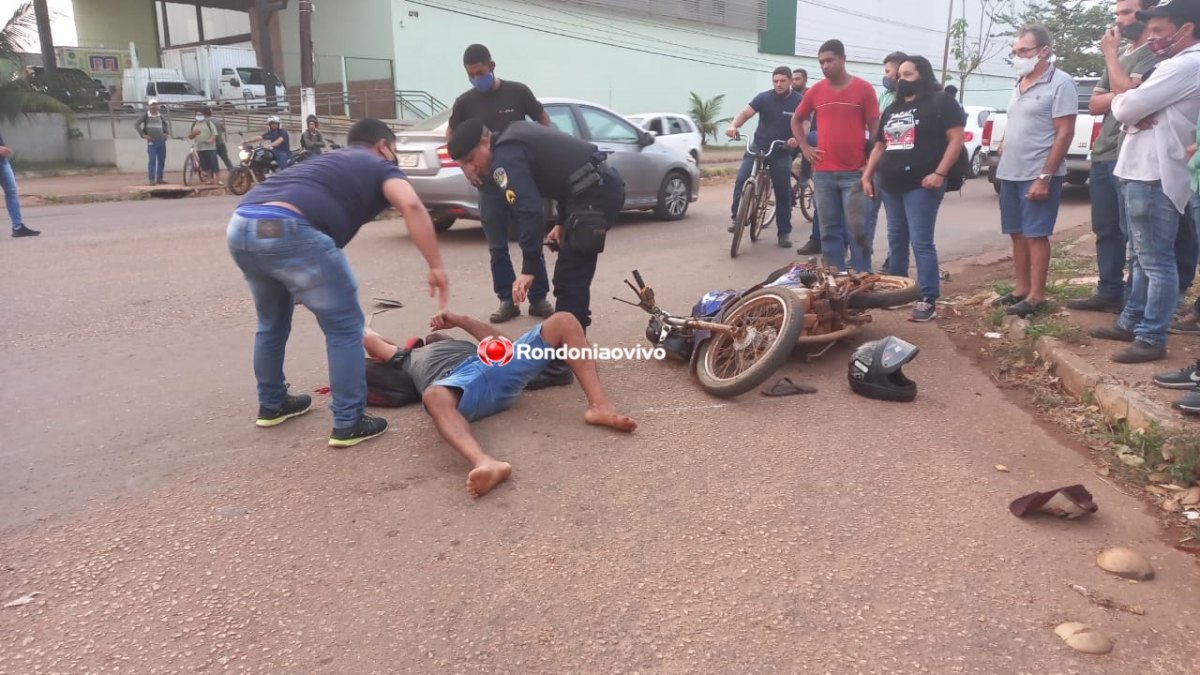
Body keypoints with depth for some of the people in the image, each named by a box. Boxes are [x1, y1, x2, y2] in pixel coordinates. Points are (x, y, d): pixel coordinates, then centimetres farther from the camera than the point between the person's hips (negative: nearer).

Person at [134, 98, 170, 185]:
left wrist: (167, 133, 16)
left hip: (162, 141, 5)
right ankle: (151, 179, -8)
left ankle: (159, 179, 15)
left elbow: (167, 123, 29)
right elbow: (136, 124, -5)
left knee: (162, 161, 7)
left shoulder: (160, 115, 11)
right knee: (152, 160, -10)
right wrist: (143, 135, -11)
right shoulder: (145, 115, -3)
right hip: (151, 142, -5)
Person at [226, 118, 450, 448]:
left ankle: (272, 404, 43)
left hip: (240, 226, 8)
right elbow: (411, 205, -7)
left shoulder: (327, 160, 37)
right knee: (345, 327, 7)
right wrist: (436, 266, -7)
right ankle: (349, 423, 11)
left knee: (271, 322, 28)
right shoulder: (381, 167, 16)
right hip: (287, 230, -8)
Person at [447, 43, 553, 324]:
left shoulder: (517, 92, -2)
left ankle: (538, 299, 11)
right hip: (489, 185, 2)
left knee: (533, 242, 2)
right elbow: (451, 136, 15)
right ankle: (507, 301, 14)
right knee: (497, 247, 5)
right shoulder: (465, 102, 3)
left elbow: (544, 122, 8)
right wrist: (465, 165, 1)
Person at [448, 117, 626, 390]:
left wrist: (529, 269, -25)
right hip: (605, 186, 11)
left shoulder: (505, 157, -11)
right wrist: (563, 223, 28)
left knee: (568, 281, -8)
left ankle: (559, 364, -5)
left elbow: (528, 211, -23)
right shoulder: (514, 138, 19)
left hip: (595, 195, -11)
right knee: (574, 276, 20)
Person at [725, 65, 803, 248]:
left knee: (783, 193, 3)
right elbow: (746, 112, -11)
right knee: (741, 180, -20)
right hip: (758, 147, 0)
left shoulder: (799, 102, -4)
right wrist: (733, 125, -32)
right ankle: (736, 217, -3)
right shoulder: (764, 98, -3)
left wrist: (796, 139, -30)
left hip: (782, 152, 0)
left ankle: (784, 232, 13)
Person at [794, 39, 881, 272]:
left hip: (855, 173, -3)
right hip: (823, 173, 3)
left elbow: (875, 128, 0)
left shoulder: (863, 89, -1)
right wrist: (804, 147, 9)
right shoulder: (815, 91, 8)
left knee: (858, 229, -1)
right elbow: (796, 120, 23)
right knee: (830, 231, 7)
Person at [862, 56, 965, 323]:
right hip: (891, 185, 7)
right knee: (896, 240, 13)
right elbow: (880, 146, 24)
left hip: (921, 185, -7)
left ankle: (929, 300, -7)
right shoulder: (892, 109, 20)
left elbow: (956, 138, -10)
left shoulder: (940, 102, -2)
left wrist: (939, 173, -19)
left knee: (921, 242, -10)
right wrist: (867, 176, 14)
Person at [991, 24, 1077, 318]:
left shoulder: (1060, 83, -10)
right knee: (1017, 234, 11)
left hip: (1037, 175, -7)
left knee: (1035, 235, -2)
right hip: (1010, 173, 7)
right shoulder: (1020, 83, 13)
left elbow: (1065, 133, -14)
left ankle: (1036, 295, 5)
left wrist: (1045, 177, -19)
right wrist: (1003, 163, 13)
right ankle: (1022, 288, 21)